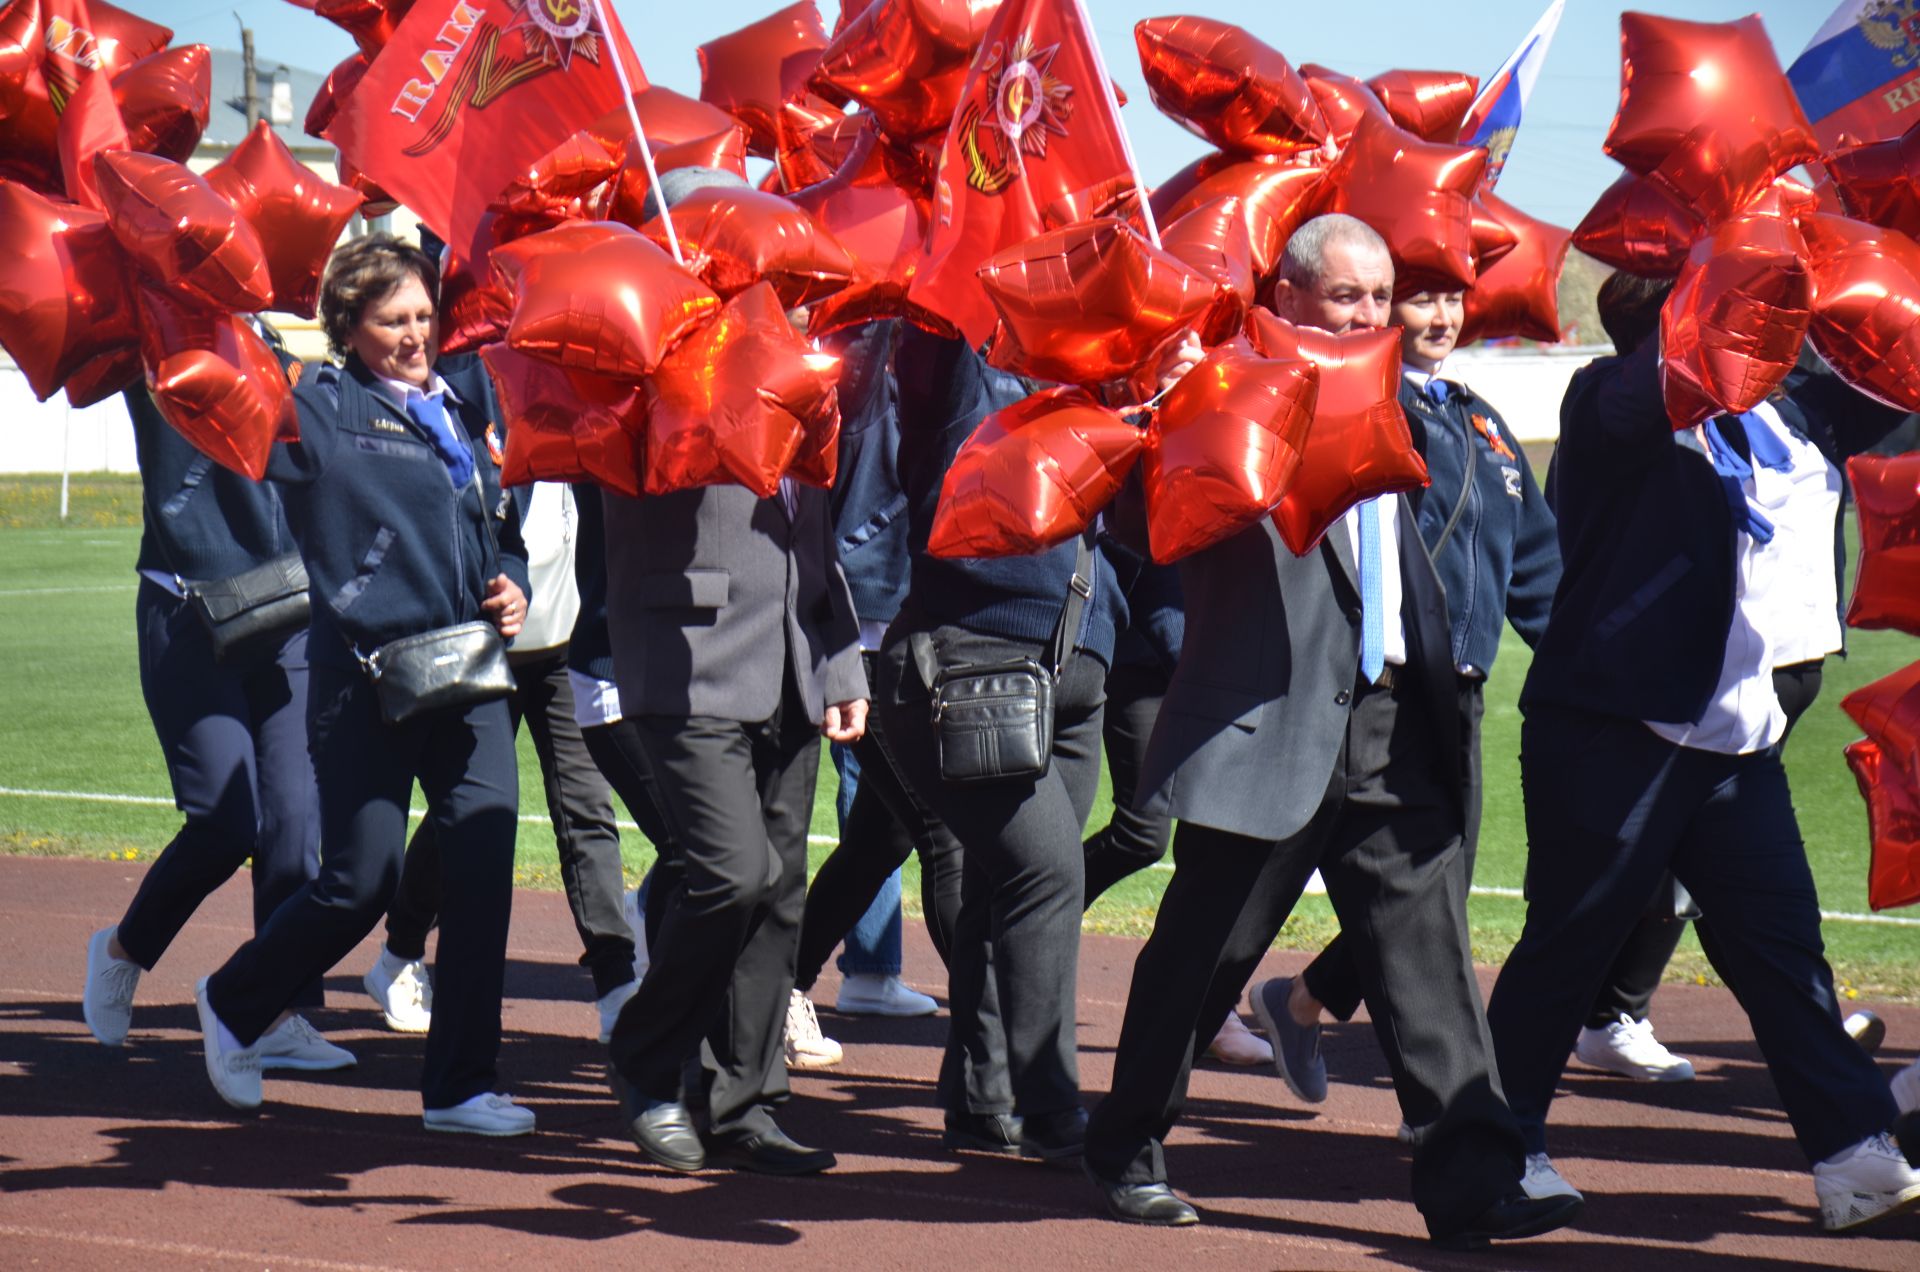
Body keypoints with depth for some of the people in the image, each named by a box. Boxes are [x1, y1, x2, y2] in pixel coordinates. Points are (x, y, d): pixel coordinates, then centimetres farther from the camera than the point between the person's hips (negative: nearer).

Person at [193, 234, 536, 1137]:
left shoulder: (468, 411, 16)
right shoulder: (321, 407, -1)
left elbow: (503, 528, 23)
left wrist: (511, 590, 9)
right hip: (366, 673, -5)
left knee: (483, 866, -6)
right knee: (360, 882, -3)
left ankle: (461, 1085, 3)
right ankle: (234, 1003, 26)